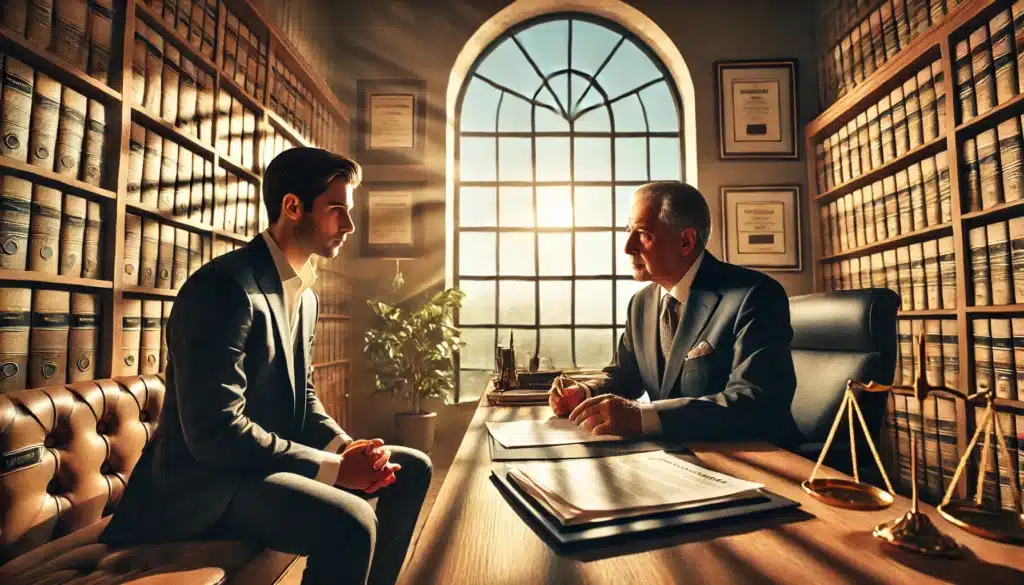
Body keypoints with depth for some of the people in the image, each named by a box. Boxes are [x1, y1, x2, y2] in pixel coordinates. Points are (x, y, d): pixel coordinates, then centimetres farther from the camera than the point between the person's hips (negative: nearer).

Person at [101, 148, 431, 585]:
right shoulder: (224, 286, -21)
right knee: (351, 523, -32)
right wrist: (335, 466, -22)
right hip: (209, 480, -9)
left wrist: (345, 446, -6)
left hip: (271, 455, 9)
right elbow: (215, 432, -27)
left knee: (411, 468, 8)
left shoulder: (306, 295, 7)